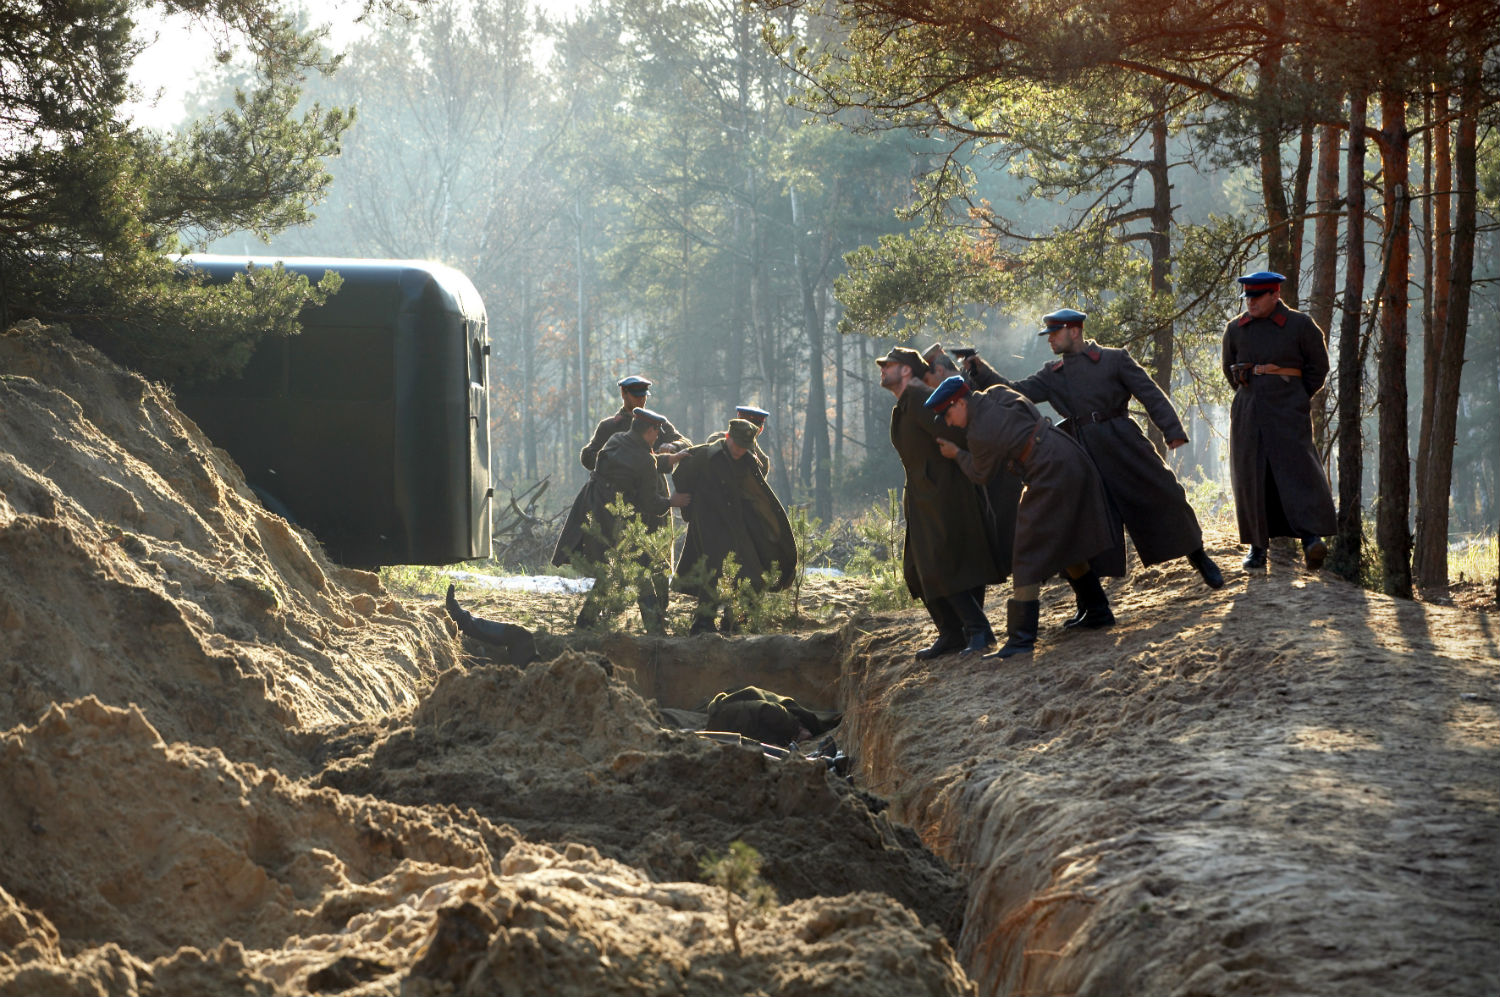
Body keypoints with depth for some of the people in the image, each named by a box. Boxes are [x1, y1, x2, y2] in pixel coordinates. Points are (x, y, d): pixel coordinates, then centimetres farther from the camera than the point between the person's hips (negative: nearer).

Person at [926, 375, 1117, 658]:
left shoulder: (980, 434, -17)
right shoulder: (997, 394, 5)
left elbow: (981, 475, 0)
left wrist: (956, 454, 14)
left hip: (1051, 477, -10)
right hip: (1072, 462, 10)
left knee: (1030, 555, -7)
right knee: (1068, 544, 23)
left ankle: (1021, 637, -9)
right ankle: (1099, 612, 32)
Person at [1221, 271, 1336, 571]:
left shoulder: (1300, 326, -1)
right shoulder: (1235, 329, 8)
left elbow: (1318, 366, 8)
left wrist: (1298, 397, 8)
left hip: (1287, 412, -3)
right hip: (1247, 414, 3)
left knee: (1297, 469, -15)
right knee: (1250, 477, 1)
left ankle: (1312, 539, -24)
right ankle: (1257, 547, 9)